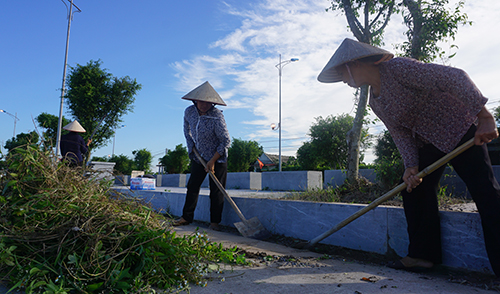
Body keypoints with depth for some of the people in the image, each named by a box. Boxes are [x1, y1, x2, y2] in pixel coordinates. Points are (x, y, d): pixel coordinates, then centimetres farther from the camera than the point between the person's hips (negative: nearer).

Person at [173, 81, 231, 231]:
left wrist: (213, 161, -18)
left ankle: (214, 221, 9)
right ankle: (187, 217, 21)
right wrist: (191, 147, 6)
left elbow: (226, 141, -20)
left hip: (217, 158, -5)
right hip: (198, 156, 5)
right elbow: (186, 129, 15)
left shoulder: (217, 116, -23)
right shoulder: (189, 112, -6)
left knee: (216, 191, -2)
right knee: (192, 186, 8)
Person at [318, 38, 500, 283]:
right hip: (427, 143, 8)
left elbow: (455, 77, -26)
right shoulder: (375, 103, 3)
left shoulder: (398, 68, -23)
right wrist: (411, 165, -13)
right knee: (414, 189, 3)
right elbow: (400, 134, 2)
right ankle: (423, 255, 12)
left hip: (460, 129, -8)